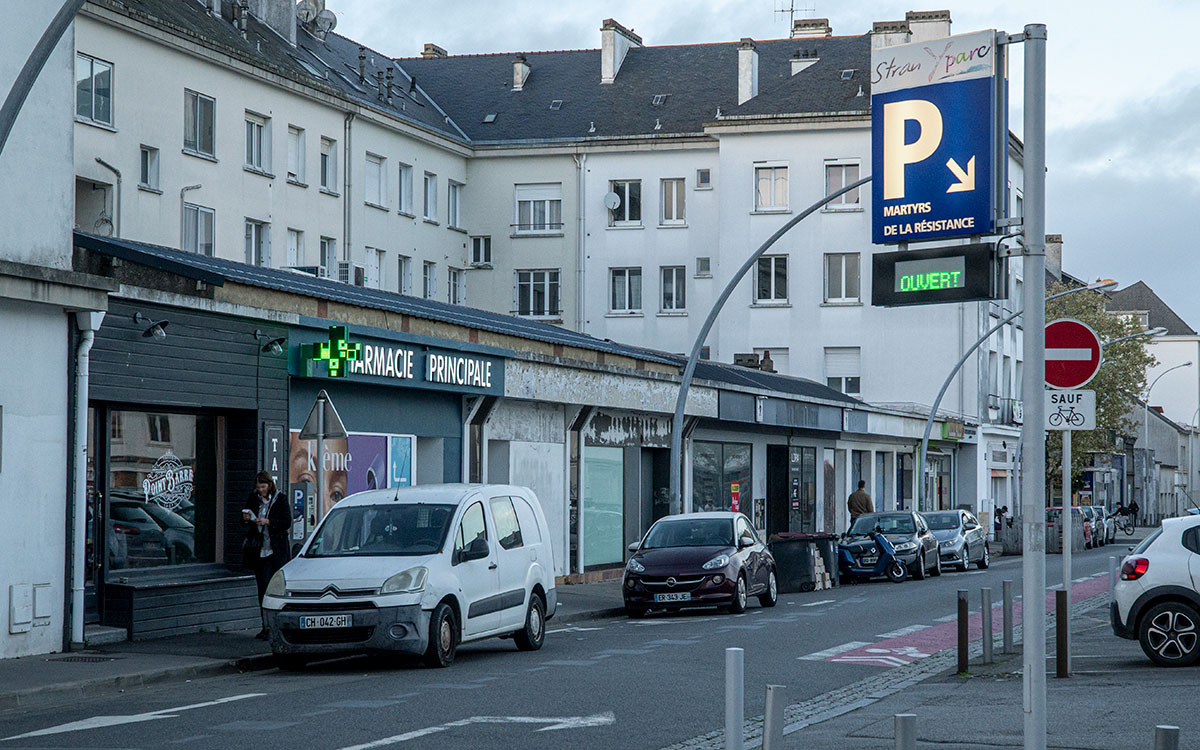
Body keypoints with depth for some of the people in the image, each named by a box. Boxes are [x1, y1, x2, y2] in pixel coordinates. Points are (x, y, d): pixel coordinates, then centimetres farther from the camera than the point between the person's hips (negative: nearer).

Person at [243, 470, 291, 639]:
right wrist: (246, 519, -8)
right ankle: (266, 626, 13)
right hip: (257, 549, 4)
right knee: (261, 587, 7)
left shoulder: (280, 499, -2)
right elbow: (245, 522, 15)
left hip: (274, 550, -4)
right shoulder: (253, 498, 9)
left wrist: (267, 522, -18)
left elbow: (287, 522, -6)